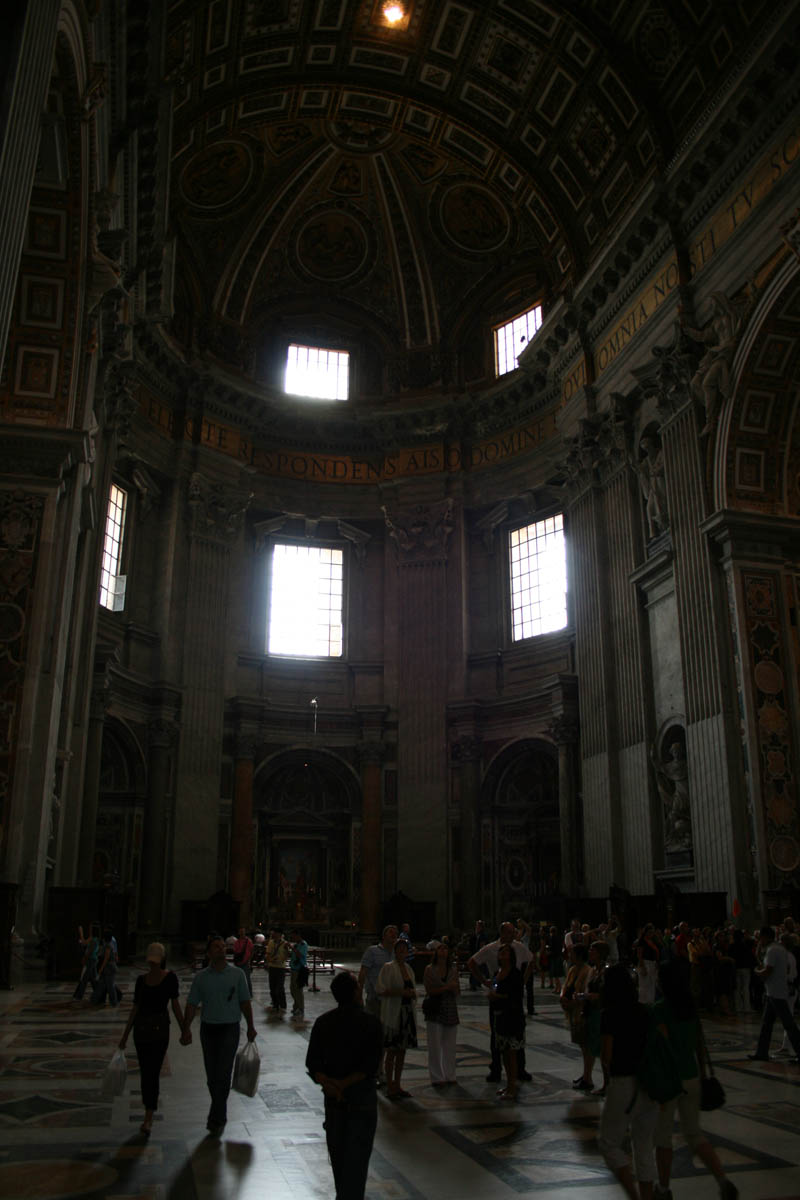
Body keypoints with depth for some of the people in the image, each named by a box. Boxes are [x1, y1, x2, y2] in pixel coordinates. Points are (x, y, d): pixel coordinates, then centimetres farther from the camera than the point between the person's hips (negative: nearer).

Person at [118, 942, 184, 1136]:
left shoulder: (170, 977, -5)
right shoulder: (141, 979, 6)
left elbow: (175, 1004, -4)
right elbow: (135, 1008, 11)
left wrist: (184, 1030, -6)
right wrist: (125, 1034, 13)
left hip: (160, 1027, -4)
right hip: (140, 1027, 4)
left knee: (152, 1072, -9)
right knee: (144, 1072, 11)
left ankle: (148, 1119, -10)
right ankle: (150, 1109, 25)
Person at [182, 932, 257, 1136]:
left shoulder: (237, 974, -1)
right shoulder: (201, 977, 1)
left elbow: (245, 1002, 4)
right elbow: (192, 1005, 0)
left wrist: (250, 1027, 6)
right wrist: (186, 1029, -9)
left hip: (230, 1028, -2)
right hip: (208, 1028, 2)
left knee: (222, 1074, -9)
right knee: (211, 1075, 10)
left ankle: (216, 1119, -2)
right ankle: (220, 1115, 27)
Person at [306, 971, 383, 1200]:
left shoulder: (322, 1023, -1)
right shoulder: (370, 1023, -12)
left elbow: (313, 1063, -7)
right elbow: (371, 1065, -18)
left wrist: (327, 1083, -17)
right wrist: (344, 1084, -18)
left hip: (332, 1095, 4)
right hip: (362, 1095, -4)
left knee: (337, 1148, 18)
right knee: (357, 1152, 1)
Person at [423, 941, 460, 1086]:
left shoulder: (453, 969, 6)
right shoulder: (430, 969, -2)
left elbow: (456, 991, 6)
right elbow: (429, 990, -8)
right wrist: (446, 987, -15)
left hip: (450, 1008, 3)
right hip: (435, 1010, -3)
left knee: (450, 1044, 7)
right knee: (435, 1045, -1)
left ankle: (449, 1075, 18)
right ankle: (437, 1077, 7)